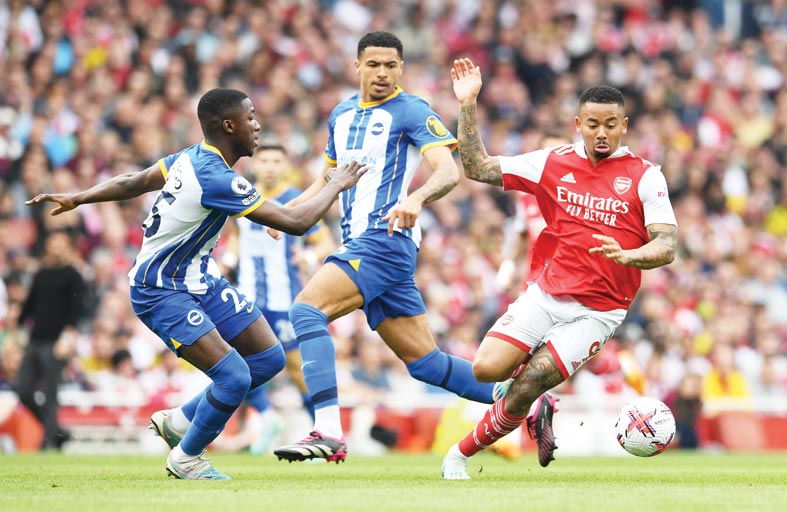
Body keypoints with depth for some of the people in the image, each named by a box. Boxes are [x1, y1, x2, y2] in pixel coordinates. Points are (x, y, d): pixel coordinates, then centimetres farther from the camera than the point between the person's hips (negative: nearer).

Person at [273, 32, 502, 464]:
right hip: (360, 245, 8)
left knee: (306, 310, -23)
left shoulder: (412, 112, -4)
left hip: (386, 239, -8)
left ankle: (328, 433, -30)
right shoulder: (341, 115, 20)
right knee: (423, 360, 8)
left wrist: (416, 198, -36)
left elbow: (449, 171, -16)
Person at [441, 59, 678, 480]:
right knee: (486, 368, -17)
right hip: (546, 295, 3)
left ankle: (462, 453, 6)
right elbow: (478, 168, 6)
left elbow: (667, 246, -9)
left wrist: (626, 255, -30)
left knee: (528, 384, -16)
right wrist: (467, 106, -3)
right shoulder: (553, 163, 5)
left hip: (599, 311, -3)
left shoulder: (644, 176, -3)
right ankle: (539, 408, 16)